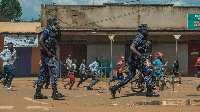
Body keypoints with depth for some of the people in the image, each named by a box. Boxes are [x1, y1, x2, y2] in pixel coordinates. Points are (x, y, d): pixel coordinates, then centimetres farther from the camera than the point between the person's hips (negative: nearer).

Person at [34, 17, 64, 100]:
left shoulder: (52, 31, 19)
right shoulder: (47, 30, -9)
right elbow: (40, 41, -20)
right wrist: (47, 51, -21)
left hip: (50, 54, 10)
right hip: (47, 54, -10)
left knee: (43, 73, 9)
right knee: (54, 71, -11)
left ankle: (38, 93, 12)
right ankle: (55, 93, -11)